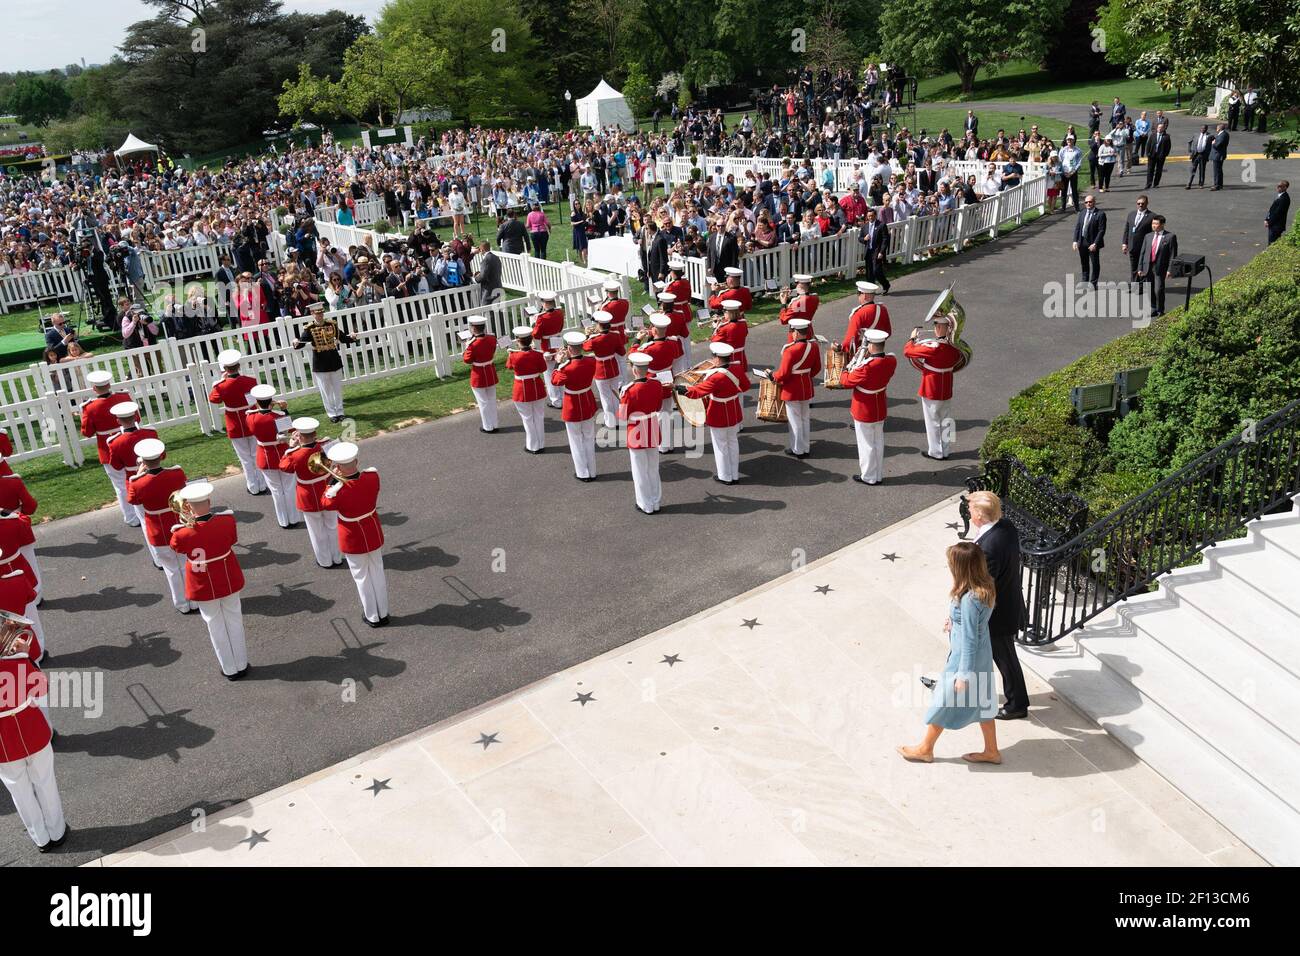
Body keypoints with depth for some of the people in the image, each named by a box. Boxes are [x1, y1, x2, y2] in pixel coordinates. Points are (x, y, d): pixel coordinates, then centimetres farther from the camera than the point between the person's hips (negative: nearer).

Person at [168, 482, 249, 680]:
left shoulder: (182, 533, -27)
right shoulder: (227, 520, -23)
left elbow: (175, 546, -2)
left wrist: (184, 521, 0)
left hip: (203, 586, -2)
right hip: (229, 580, 2)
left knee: (215, 624, 17)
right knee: (234, 619, 20)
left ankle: (230, 669, 29)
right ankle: (241, 664, 33)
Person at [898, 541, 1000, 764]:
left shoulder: (968, 599, -32)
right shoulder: (985, 588, -6)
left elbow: (970, 640, -26)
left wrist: (964, 674, -19)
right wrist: (955, 623, 18)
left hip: (965, 658, -8)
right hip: (982, 656, 9)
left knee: (942, 703, 10)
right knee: (982, 701, 22)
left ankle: (925, 749, 27)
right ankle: (991, 751, 36)